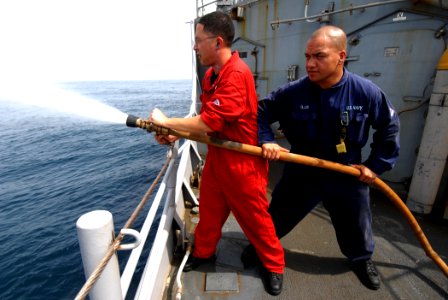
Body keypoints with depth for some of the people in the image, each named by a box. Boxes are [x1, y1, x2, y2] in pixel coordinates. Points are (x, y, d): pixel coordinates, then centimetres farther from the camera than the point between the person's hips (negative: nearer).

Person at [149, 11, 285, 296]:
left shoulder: (237, 74, -24)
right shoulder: (211, 74, 7)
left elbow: (210, 122, -28)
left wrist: (166, 121, -15)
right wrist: (175, 135, 0)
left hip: (241, 162, -8)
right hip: (216, 156, 8)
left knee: (255, 217, 10)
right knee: (209, 210, 21)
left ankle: (274, 265, 34)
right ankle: (204, 251, 46)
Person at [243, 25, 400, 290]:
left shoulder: (367, 92, -16)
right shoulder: (293, 92, -19)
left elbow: (390, 127, 0)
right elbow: (262, 112, -8)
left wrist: (377, 165, -1)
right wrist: (266, 140, -25)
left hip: (348, 176, 1)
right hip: (302, 172, 0)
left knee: (356, 225, 22)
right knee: (278, 216, 15)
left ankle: (362, 258, 56)